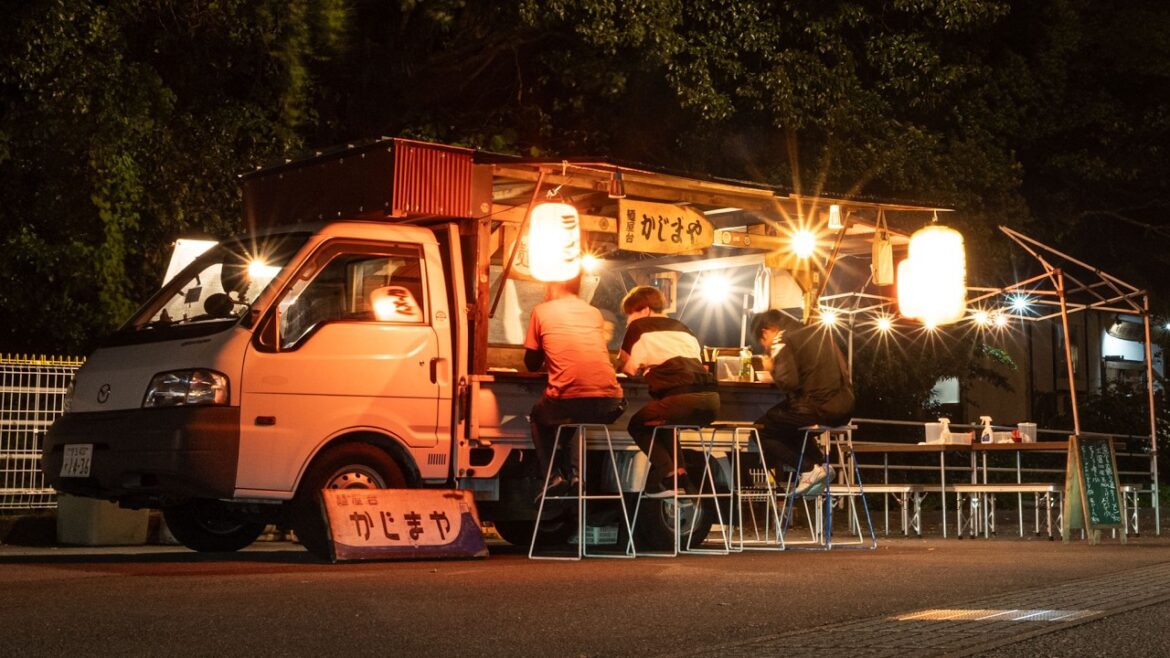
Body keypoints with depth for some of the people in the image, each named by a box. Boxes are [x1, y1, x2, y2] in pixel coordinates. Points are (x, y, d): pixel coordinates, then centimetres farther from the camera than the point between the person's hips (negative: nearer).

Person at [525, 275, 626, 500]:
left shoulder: (542, 311, 9)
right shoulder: (594, 313, 19)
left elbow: (532, 364, 17)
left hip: (567, 401, -3)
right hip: (609, 405, 3)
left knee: (539, 417, 30)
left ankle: (553, 476, 13)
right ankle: (576, 472, 20)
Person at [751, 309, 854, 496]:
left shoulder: (782, 342, -6)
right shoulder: (819, 332, 18)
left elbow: (788, 382, -19)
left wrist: (773, 370, 2)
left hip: (819, 409, -8)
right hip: (844, 408, 8)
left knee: (761, 430, 7)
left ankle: (809, 470, -1)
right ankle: (820, 463, 19)